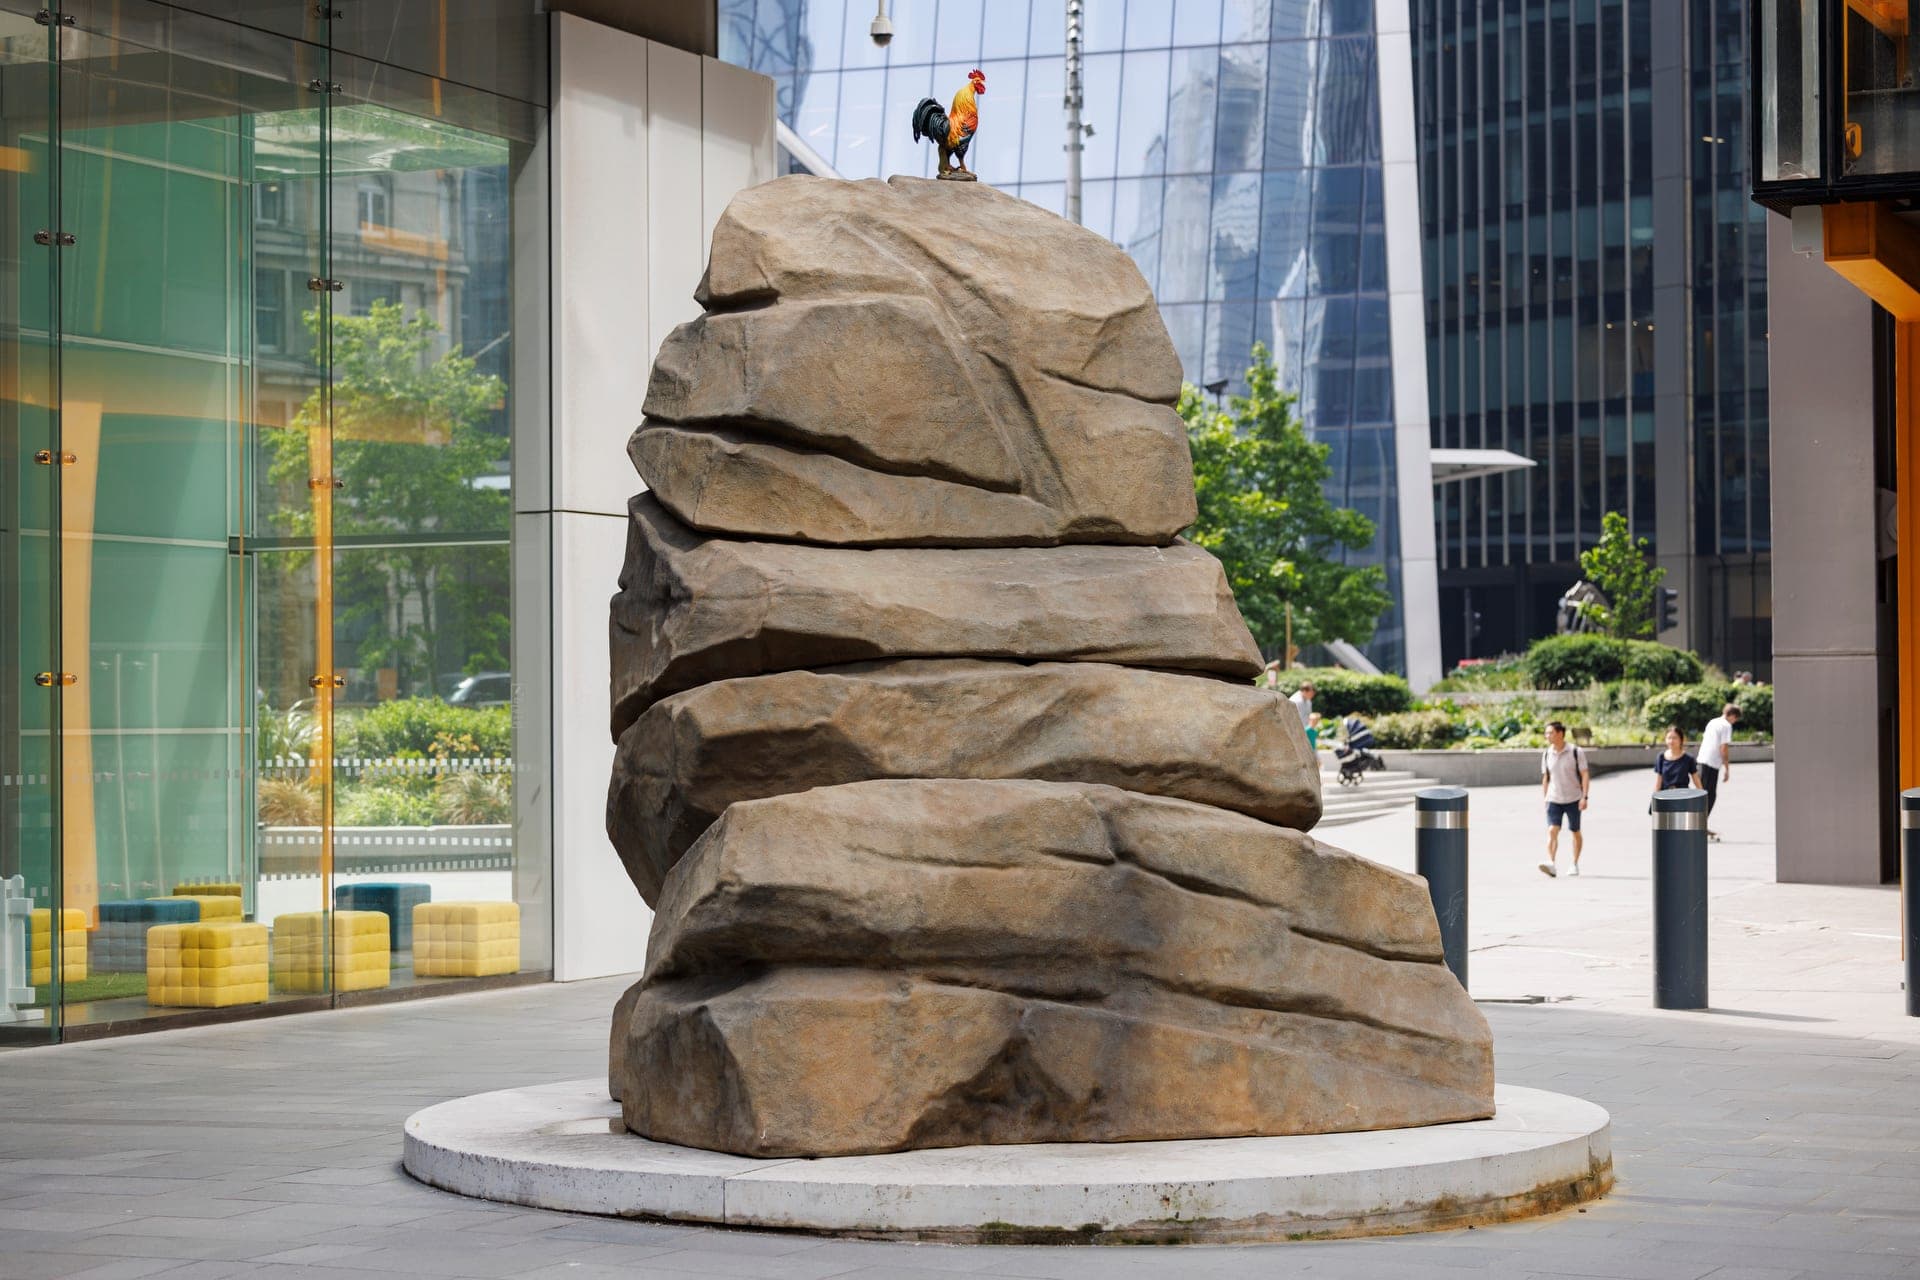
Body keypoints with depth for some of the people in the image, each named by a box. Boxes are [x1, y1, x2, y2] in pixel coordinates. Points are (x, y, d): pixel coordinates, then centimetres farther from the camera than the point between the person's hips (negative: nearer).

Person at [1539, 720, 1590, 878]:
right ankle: (1551, 864, -27)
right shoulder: (1546, 755, 5)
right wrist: (1545, 799, 13)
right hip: (1554, 800, 2)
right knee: (1552, 831, -16)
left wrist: (1584, 797, -14)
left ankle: (1575, 864, 25)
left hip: (1573, 800, -2)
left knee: (1575, 832, 10)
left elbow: (1585, 775, -6)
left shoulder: (1576, 752, -7)